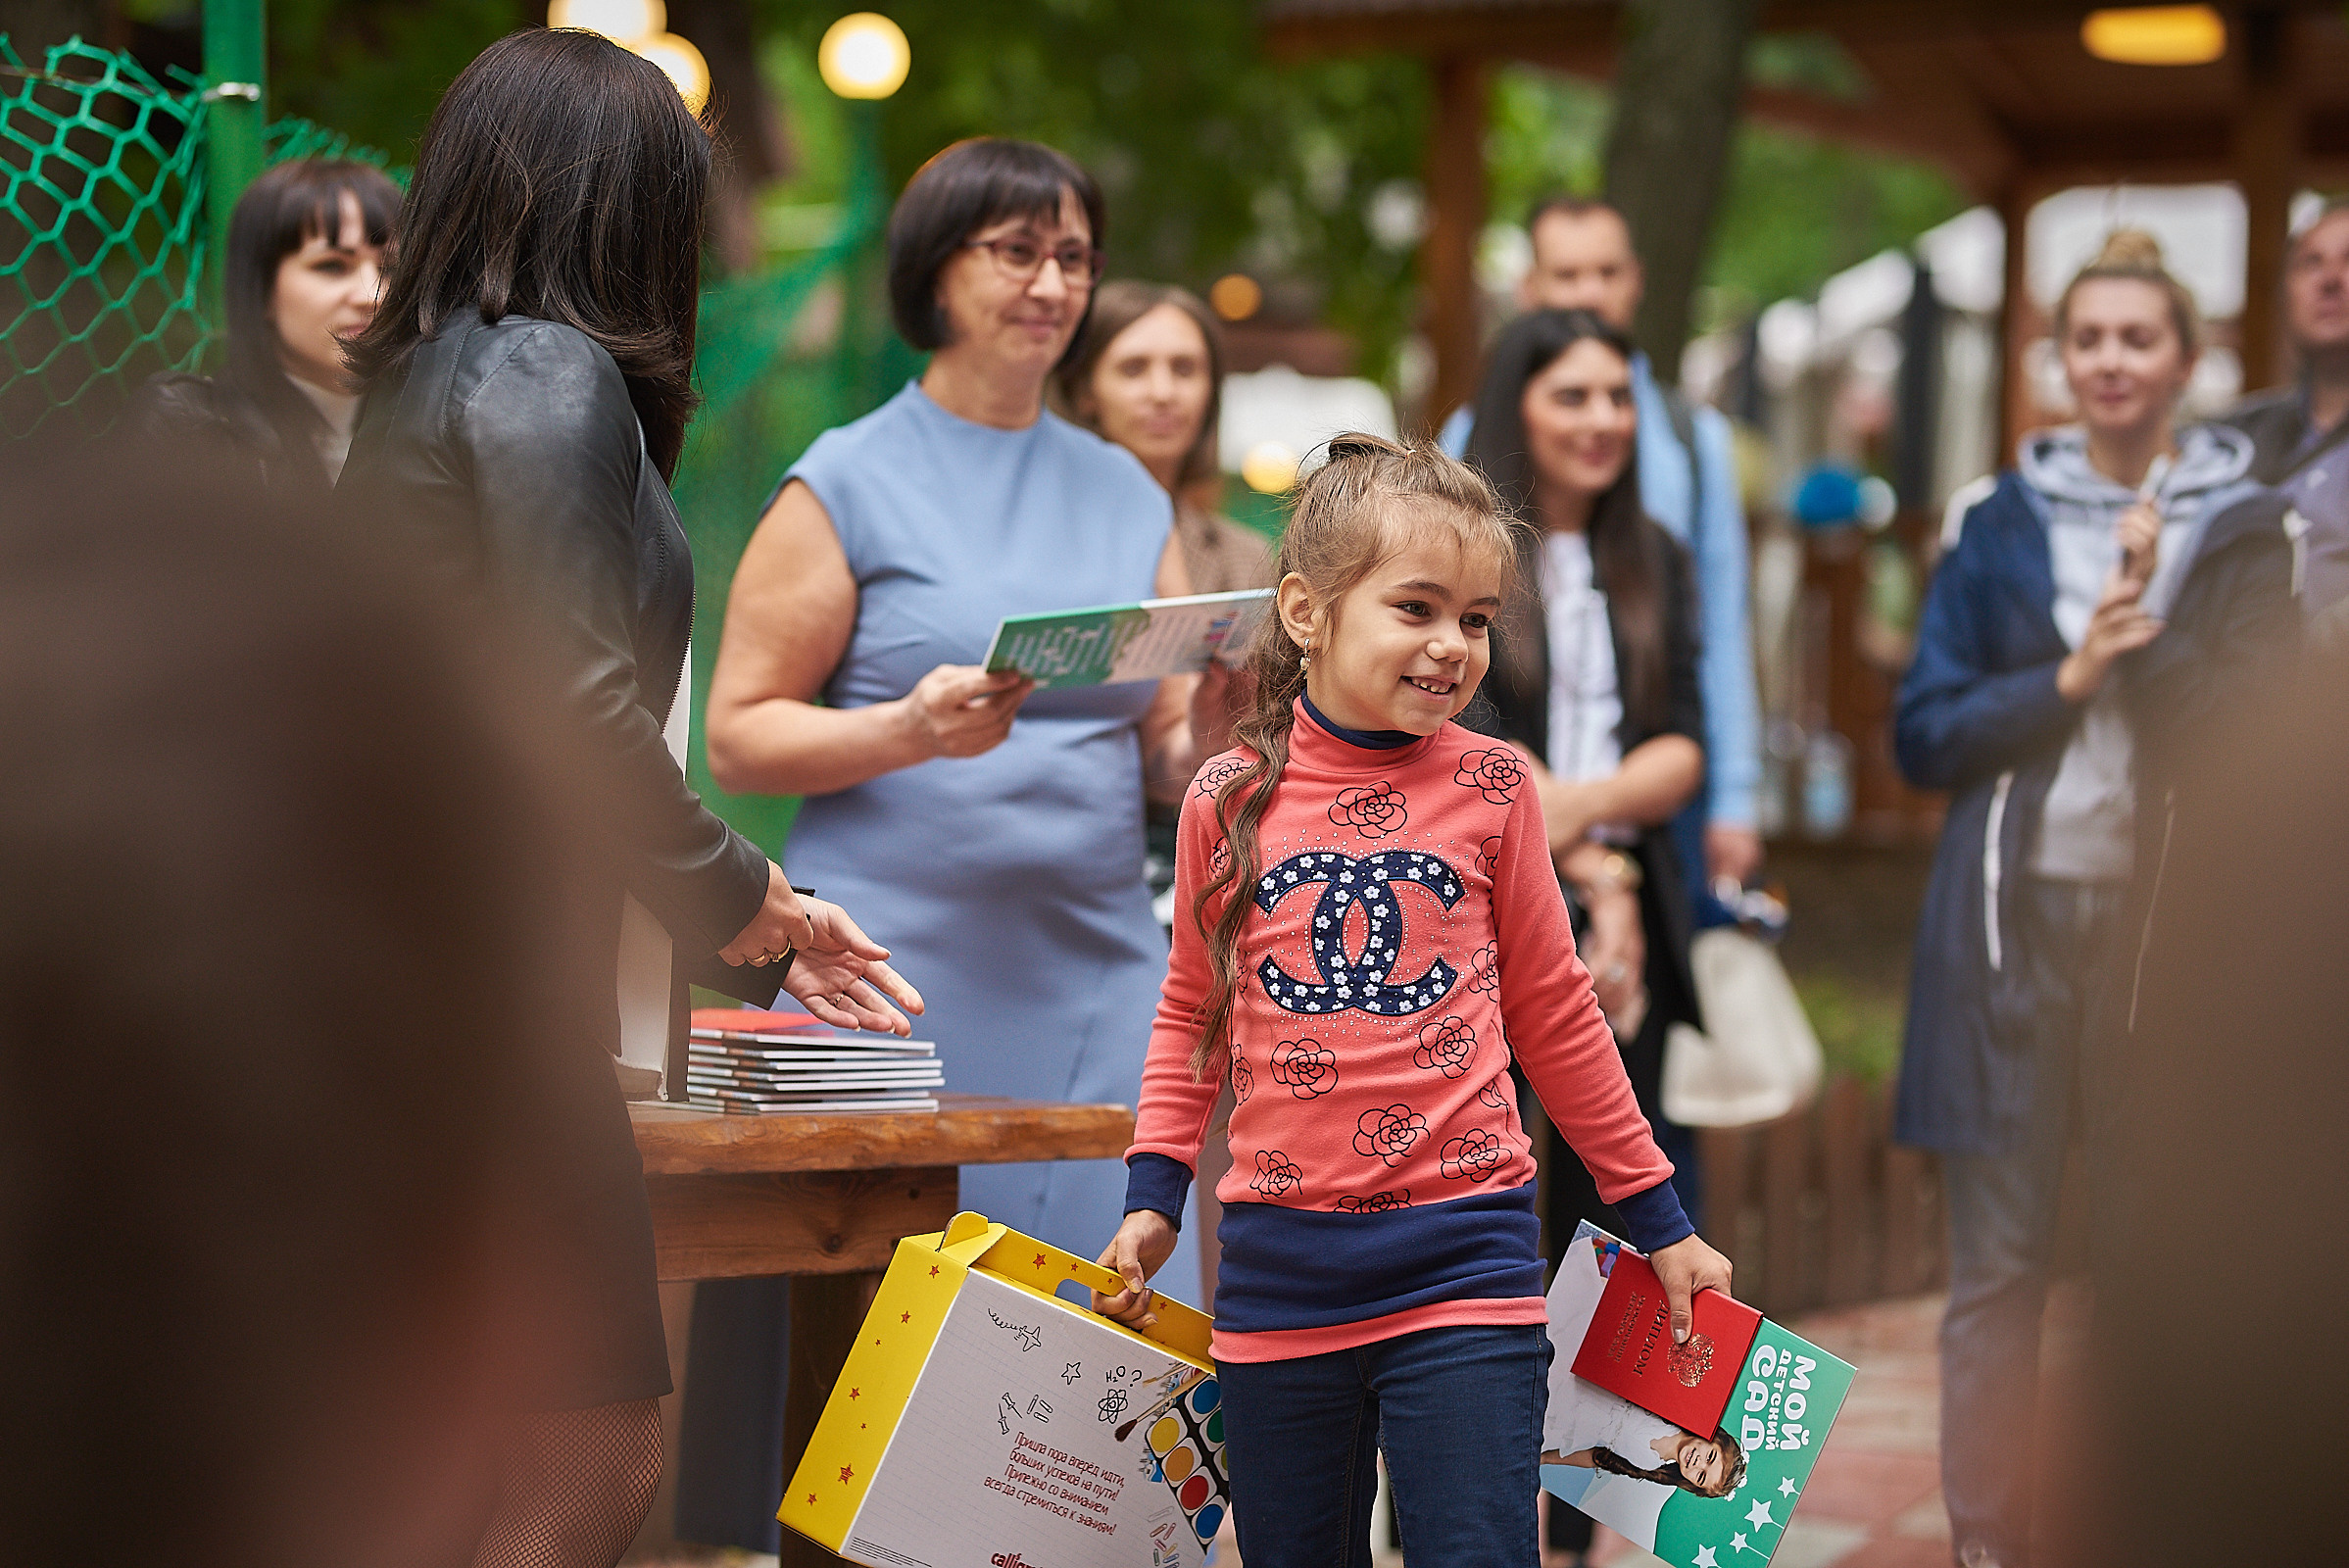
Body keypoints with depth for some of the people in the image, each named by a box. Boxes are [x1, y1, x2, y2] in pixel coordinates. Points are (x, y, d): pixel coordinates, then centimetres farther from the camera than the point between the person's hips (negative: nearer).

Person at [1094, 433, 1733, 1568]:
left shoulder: (1490, 788, 0)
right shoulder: (1229, 801, 2)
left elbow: (1551, 1011, 10)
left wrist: (1659, 1219, 13)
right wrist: (1153, 1199, 8)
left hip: (1462, 1255, -2)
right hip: (1279, 1271, 2)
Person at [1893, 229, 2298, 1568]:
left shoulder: (2247, 526, 5)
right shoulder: (2004, 525, 9)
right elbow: (1926, 733, 5)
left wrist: (2147, 614, -14)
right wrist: (2068, 677, -8)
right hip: (2018, 915, 1)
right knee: (1999, 1261, 1)